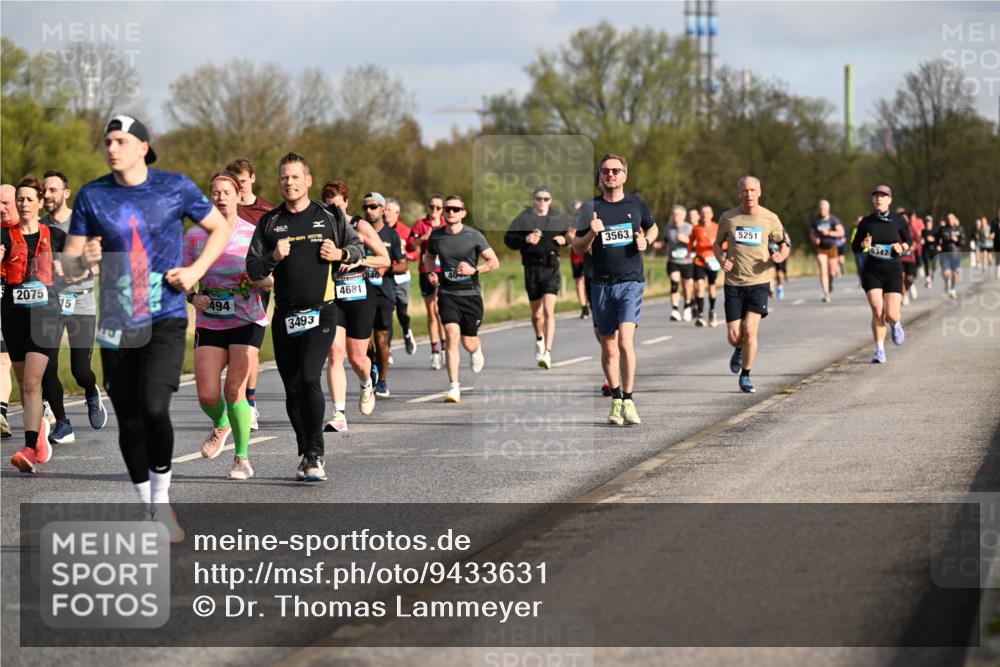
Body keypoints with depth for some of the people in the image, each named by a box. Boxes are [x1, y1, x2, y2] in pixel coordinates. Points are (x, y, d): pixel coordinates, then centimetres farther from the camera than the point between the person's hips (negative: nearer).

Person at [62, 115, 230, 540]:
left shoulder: (175, 188, -1)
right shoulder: (92, 196, 2)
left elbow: (220, 228, 12)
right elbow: (68, 265, 5)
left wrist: (197, 270, -3)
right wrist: (84, 259, -19)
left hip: (165, 320, -2)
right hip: (116, 325, 3)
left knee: (153, 407, -21)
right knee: (129, 422, 5)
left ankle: (162, 501, -2)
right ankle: (150, 511, 22)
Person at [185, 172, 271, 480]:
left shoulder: (253, 234, -3)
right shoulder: (195, 236, 1)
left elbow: (273, 278, 3)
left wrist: (261, 280, -19)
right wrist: (193, 296, -11)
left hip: (247, 321, -2)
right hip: (209, 323, 2)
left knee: (234, 390, -12)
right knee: (207, 395, -5)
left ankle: (242, 458, 4)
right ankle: (220, 426, 31)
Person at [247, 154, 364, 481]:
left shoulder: (329, 217, 6)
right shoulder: (269, 223, 9)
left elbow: (357, 246, 18)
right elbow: (252, 269, 6)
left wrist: (341, 254, -4)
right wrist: (273, 258, -14)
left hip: (321, 311, -3)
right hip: (284, 315, 3)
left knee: (309, 378, -19)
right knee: (292, 389, 5)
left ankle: (316, 455, -15)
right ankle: (306, 454, 20)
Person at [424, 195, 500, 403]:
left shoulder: (474, 236, -5)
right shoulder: (436, 236, 2)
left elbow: (494, 262, -3)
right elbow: (429, 257, 23)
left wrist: (474, 270, -19)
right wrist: (430, 273, 2)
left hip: (470, 294, -1)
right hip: (447, 294, 1)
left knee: (468, 343, 5)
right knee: (452, 335, -18)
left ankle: (477, 350, 47)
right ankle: (453, 388, -18)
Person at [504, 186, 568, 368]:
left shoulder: (558, 219, 8)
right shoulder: (523, 218, 1)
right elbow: (508, 239, -4)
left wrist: (564, 240, 1)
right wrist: (525, 239, -21)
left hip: (551, 269, -1)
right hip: (531, 269, 1)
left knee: (548, 311, -15)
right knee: (536, 314, 12)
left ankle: (547, 353, -19)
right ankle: (539, 339, 44)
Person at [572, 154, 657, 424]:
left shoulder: (637, 204, 5)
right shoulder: (591, 208, 3)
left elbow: (652, 228, 23)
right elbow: (578, 248, 5)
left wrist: (646, 241, 1)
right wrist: (591, 233, -14)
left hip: (631, 282, -2)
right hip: (602, 284, 2)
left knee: (625, 341, -17)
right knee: (608, 347, 6)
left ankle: (628, 400, -10)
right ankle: (616, 401, 20)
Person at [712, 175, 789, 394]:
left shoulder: (770, 219, 0)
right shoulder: (728, 218, 2)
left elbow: (784, 244, 13)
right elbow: (718, 244, 16)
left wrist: (780, 256, -11)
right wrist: (722, 260, -5)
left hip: (759, 282, -1)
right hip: (733, 283, 1)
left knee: (750, 331, -14)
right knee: (734, 337, -1)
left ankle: (745, 376, 3)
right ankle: (739, 351, 36)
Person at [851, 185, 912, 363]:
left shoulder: (899, 220, -1)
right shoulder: (866, 222, 2)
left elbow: (909, 240, 12)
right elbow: (855, 247, 8)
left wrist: (902, 247, -11)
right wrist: (864, 245, -15)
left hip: (893, 271, -1)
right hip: (872, 272, 1)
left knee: (891, 314, -8)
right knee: (877, 311, -13)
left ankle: (896, 324, 31)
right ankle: (879, 351, 1)